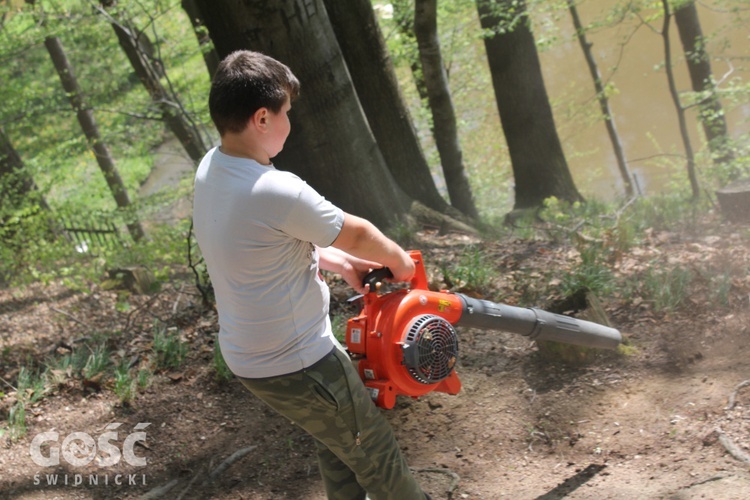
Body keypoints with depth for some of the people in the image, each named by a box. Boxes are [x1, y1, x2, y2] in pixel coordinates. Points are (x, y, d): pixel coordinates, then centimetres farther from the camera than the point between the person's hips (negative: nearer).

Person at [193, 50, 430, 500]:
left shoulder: (211, 170, -2)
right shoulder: (276, 191, -30)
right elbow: (356, 233, -14)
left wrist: (337, 262, 8)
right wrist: (399, 260, 5)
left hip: (247, 356, 9)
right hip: (297, 364, -9)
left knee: (339, 442, 26)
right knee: (375, 454, 11)